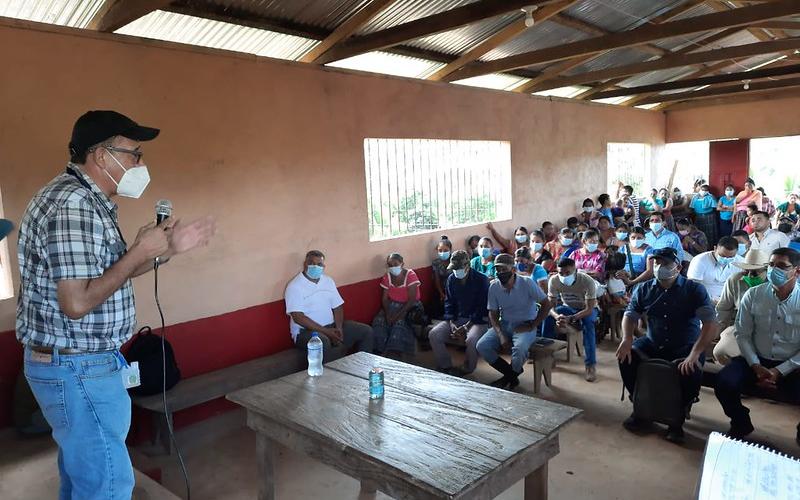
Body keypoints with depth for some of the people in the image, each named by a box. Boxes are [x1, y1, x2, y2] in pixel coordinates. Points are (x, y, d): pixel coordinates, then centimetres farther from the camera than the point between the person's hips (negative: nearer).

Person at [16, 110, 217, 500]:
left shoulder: (84, 199, 10)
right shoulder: (73, 204, -23)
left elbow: (107, 275, 16)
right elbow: (77, 303, -28)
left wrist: (169, 248, 7)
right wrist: (140, 251, -20)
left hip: (70, 364, 10)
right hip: (78, 369, -10)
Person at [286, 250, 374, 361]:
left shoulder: (328, 281, 10)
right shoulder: (295, 286, -11)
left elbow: (338, 307, 11)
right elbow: (298, 317, -18)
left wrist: (339, 328, -9)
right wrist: (326, 331, -21)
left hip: (331, 326, 7)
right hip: (306, 330, -7)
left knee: (366, 331, -1)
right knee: (323, 341, -39)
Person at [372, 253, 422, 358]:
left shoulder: (410, 275, -16)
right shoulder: (387, 277, 0)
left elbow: (412, 299, -19)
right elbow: (384, 298, 0)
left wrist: (398, 314, -26)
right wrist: (388, 314, -18)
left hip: (409, 306, -5)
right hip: (392, 305, 5)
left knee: (400, 322, -32)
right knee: (379, 321, -20)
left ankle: (394, 353, -29)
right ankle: (378, 351, -18)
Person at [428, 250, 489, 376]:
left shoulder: (481, 280, -12)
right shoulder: (451, 279, 4)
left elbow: (482, 307, -13)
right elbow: (449, 303, 8)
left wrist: (466, 327, -21)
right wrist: (452, 323, -9)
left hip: (477, 319, -5)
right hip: (456, 318, 5)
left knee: (471, 340, -36)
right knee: (433, 334, -17)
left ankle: (467, 370, -8)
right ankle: (446, 367, -2)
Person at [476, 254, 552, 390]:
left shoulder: (527, 283, -14)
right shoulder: (494, 286, -4)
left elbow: (546, 304, -9)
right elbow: (493, 313, 2)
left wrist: (532, 326, -13)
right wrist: (500, 334, -14)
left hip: (525, 325, -4)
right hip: (504, 324, 4)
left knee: (519, 349, -35)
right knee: (482, 346, -18)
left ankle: (509, 377, -3)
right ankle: (512, 374, -1)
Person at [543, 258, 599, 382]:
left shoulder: (588, 281, -31)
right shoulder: (554, 280, -23)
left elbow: (589, 309, -33)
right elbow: (551, 305, -21)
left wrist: (570, 319, -48)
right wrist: (557, 316, -44)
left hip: (587, 309, -3)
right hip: (568, 307, 3)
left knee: (587, 322, -36)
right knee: (548, 317, -24)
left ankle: (591, 364, -30)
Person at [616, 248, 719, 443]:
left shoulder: (694, 290, -9)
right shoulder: (643, 289, 2)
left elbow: (711, 324, -18)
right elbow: (630, 315, 2)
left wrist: (695, 354, -31)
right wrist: (627, 340, -21)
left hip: (685, 347, -3)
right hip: (652, 344, 3)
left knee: (692, 369, -32)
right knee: (626, 357, -21)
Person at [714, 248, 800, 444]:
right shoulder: (753, 296, -5)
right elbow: (743, 334, -1)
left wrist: (779, 371, -15)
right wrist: (756, 367, -12)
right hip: (756, 360, 1)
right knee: (724, 383, -23)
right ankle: (741, 424, 9)